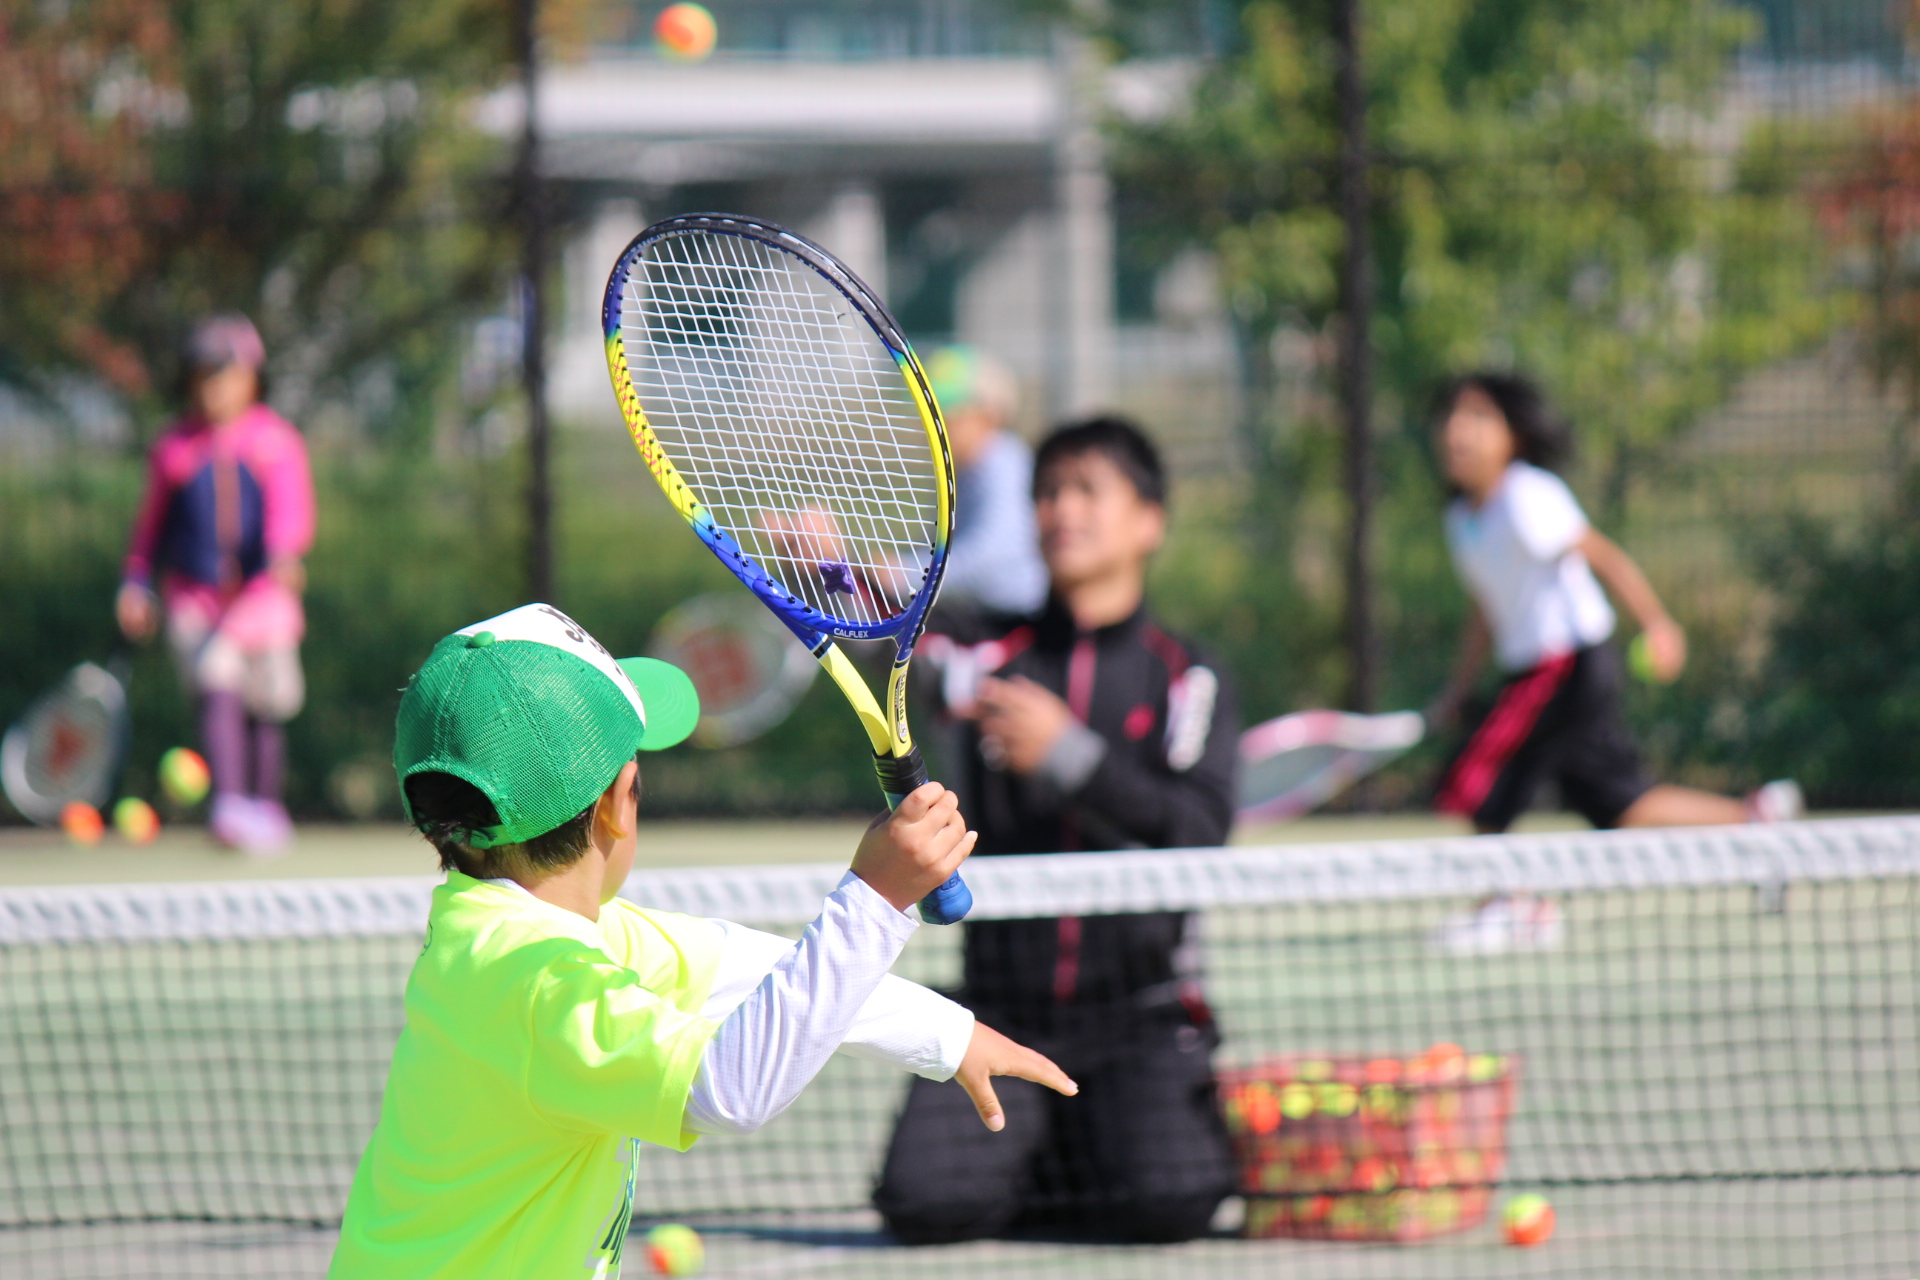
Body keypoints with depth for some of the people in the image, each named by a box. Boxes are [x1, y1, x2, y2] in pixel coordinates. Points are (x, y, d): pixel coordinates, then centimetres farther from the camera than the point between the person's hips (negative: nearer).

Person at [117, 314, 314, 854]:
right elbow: (151, 524, 16)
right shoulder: (173, 449, 6)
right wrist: (137, 582, 7)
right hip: (195, 596, 0)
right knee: (217, 690, -21)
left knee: (265, 709, 8)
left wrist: (284, 552, -33)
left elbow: (293, 510, -12)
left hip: (262, 593, 0)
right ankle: (229, 803, -30)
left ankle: (265, 805, 28)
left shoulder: (276, 441, 0)